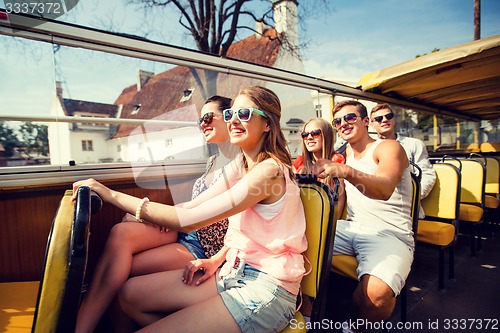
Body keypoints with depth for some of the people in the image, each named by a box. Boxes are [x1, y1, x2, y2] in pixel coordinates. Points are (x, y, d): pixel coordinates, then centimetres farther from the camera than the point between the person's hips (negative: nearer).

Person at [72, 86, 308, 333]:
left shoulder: (269, 170, -21)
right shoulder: (240, 165, 7)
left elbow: (189, 220, -25)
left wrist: (111, 195, -21)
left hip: (266, 290, -7)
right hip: (236, 271, 8)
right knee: (130, 292, 3)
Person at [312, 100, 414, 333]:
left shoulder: (388, 148, -4)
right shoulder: (346, 154, 16)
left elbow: (385, 189, -28)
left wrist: (345, 171, -44)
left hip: (390, 235, -6)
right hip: (351, 228, 6)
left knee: (377, 292, -33)